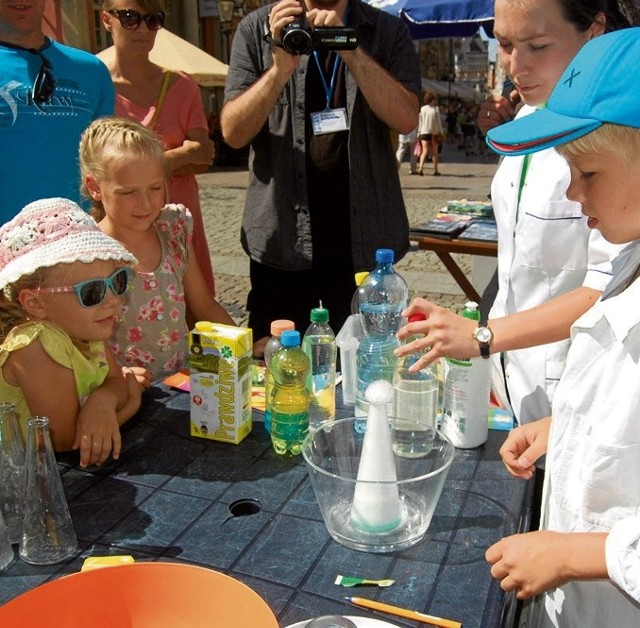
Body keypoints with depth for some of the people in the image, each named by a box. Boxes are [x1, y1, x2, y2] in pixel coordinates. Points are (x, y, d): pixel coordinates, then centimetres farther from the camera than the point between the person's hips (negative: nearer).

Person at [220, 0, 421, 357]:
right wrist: (280, 68, -17)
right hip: (281, 237, 0)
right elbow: (233, 133, -3)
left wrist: (349, 49, -17)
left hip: (365, 241, 1)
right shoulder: (257, 30, 5)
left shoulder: (389, 33, 6)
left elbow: (406, 119, -8)